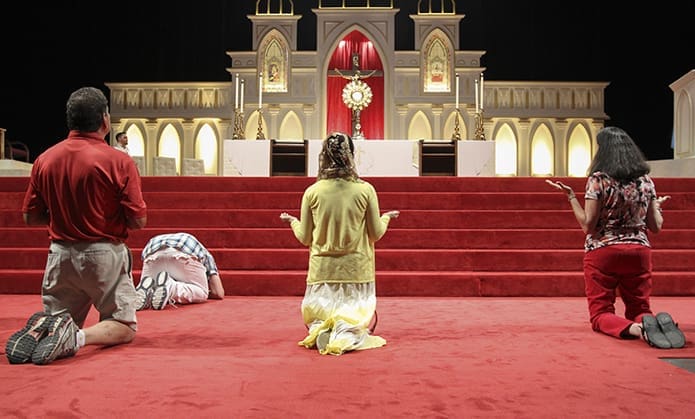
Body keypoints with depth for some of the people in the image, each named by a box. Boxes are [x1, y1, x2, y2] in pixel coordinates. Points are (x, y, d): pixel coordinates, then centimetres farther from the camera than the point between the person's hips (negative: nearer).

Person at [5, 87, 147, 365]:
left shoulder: (44, 160, 0)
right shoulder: (119, 162, -13)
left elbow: (31, 218, 7)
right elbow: (138, 220, -12)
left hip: (61, 253, 4)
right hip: (104, 254, -4)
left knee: (56, 318, 22)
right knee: (124, 327, 9)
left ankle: (42, 328, -12)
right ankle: (79, 336, -19)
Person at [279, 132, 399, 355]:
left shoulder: (312, 192, -5)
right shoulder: (366, 190, -7)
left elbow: (305, 238, 3)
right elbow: (376, 233, 1)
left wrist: (292, 221, 23)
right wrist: (386, 217, 21)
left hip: (322, 270, 1)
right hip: (356, 269, -1)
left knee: (316, 318, 16)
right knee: (363, 319, 13)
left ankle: (322, 332, -16)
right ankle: (349, 335, -19)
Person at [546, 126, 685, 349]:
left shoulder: (598, 180, -10)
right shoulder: (646, 180, 5)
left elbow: (588, 225, -13)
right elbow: (656, 227, 7)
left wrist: (570, 196, -5)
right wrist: (657, 206, 26)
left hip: (602, 252, -4)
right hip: (639, 251, 4)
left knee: (600, 314, 4)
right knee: (639, 309, 16)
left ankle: (636, 328, -27)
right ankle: (660, 322, -19)